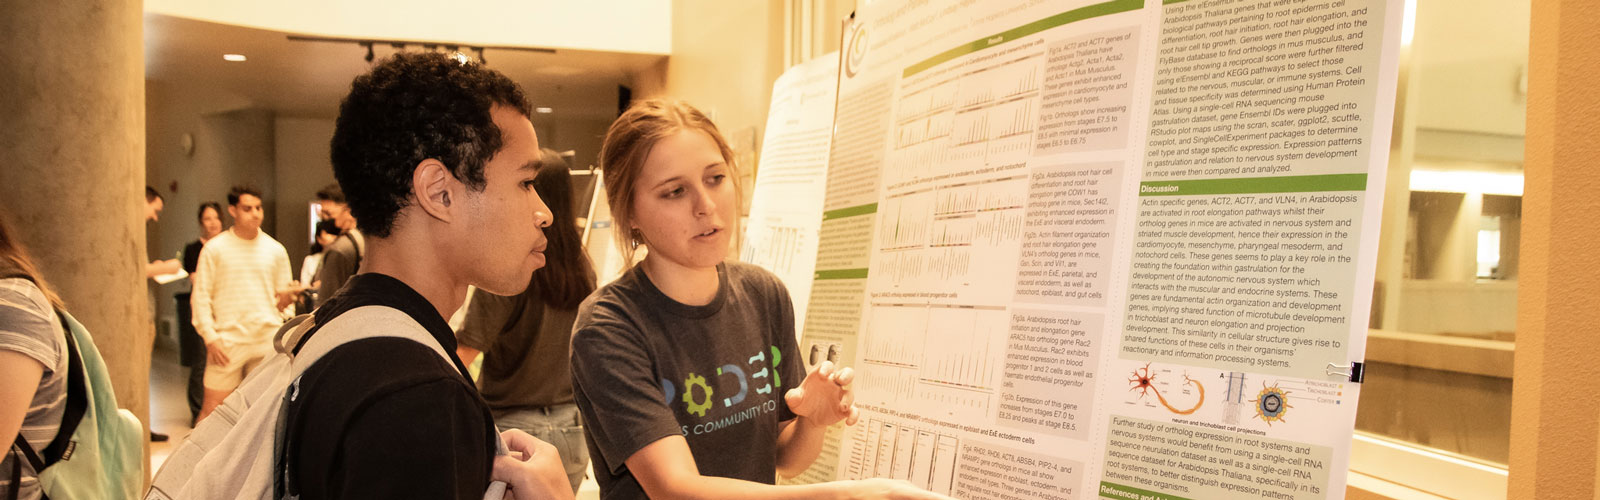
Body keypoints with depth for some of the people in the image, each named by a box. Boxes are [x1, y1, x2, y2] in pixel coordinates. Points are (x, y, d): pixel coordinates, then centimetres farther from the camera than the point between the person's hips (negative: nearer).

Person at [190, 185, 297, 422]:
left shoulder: (275, 249, 10)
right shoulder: (215, 248, 3)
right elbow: (200, 297, 2)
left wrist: (284, 301, -9)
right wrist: (210, 337, -8)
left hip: (267, 340, 2)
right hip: (228, 339, -2)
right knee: (212, 406, -4)